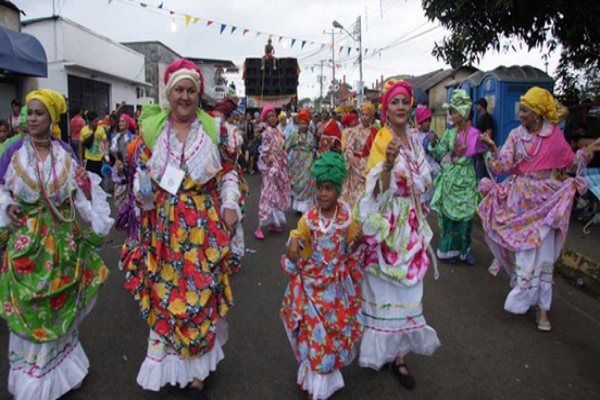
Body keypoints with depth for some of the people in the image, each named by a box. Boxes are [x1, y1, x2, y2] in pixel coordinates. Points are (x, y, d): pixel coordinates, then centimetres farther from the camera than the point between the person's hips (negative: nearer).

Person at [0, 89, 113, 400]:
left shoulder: (65, 152, 0)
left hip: (61, 238, 2)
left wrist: (86, 186, -16)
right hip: (25, 238, -1)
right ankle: (32, 374, 30)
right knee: (29, 305, 9)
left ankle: (59, 367, 37)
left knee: (60, 302, 15)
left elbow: (77, 191, 5)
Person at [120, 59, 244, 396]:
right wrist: (143, 191, -9)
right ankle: (168, 361, 29)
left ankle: (197, 367, 25)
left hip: (205, 225, -1)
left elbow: (229, 172, 7)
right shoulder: (153, 129, 4)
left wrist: (230, 206, -5)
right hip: (164, 226, 1)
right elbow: (141, 172, 11)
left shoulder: (213, 129, 3)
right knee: (164, 291, 7)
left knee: (202, 292, 5)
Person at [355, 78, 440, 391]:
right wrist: (388, 164, -35)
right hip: (387, 224, -6)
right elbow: (379, 189, -20)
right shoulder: (381, 140, -10)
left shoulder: (414, 142, 10)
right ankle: (381, 350, 21)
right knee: (385, 288, 2)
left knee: (408, 287, 9)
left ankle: (400, 355, 21)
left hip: (411, 224, 6)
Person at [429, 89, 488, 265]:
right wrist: (433, 144, -14)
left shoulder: (474, 134, -5)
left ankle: (464, 249, 19)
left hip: (466, 180, -1)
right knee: (448, 214, 5)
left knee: (465, 215, 4)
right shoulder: (450, 133, 3)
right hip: (450, 179, 2)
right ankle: (448, 249, 17)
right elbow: (440, 155, 2)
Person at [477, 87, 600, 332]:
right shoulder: (516, 135, 0)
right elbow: (503, 166, -9)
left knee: (544, 254, 1)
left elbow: (571, 163, 10)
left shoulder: (554, 134, 0)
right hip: (520, 202, 0)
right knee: (522, 251, 4)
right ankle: (523, 298, 21)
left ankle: (542, 307, 11)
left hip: (546, 201, 0)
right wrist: (493, 148, -25)